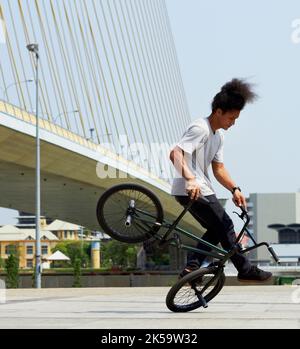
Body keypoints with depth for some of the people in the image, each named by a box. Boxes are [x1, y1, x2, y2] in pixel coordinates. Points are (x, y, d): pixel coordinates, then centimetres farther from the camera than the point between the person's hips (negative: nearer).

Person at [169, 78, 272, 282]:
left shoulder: (219, 135, 15)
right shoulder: (200, 128, -16)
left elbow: (218, 168, 16)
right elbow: (176, 154, -27)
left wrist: (234, 189, 0)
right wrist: (190, 179, -40)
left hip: (202, 189, 10)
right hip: (190, 190, -10)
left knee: (216, 230, 11)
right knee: (225, 227, -5)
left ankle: (192, 268, 8)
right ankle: (246, 270, 4)